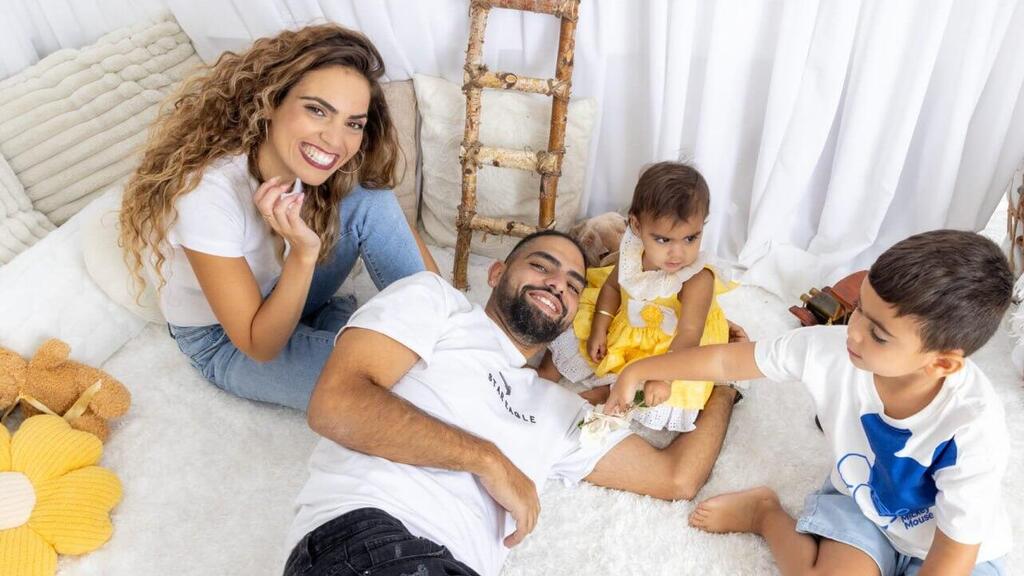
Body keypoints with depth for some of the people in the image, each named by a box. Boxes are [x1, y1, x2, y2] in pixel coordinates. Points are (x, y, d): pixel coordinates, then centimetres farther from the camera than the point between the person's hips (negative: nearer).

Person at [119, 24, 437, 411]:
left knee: (373, 199, -18)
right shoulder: (210, 192, -36)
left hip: (280, 297, 6)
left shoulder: (303, 156, -18)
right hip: (225, 341, -6)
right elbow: (260, 345, -28)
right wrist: (304, 254, -43)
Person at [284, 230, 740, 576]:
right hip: (363, 537, -4)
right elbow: (334, 404, -6)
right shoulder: (434, 299, 10)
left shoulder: (560, 408, 25)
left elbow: (677, 477, 25)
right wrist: (486, 458, -6)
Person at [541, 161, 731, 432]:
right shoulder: (632, 248, -20)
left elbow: (688, 335, -34)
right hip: (623, 322, 5)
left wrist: (663, 376, -45)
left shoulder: (698, 280, -36)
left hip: (667, 345, -5)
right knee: (574, 336, 8)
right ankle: (546, 377, 29)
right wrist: (598, 330, -8)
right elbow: (612, 286, -2)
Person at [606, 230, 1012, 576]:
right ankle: (764, 512, 4)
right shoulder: (829, 348, -25)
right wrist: (637, 372, -3)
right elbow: (725, 361, -11)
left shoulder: (973, 429, -33)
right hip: (858, 501, 1)